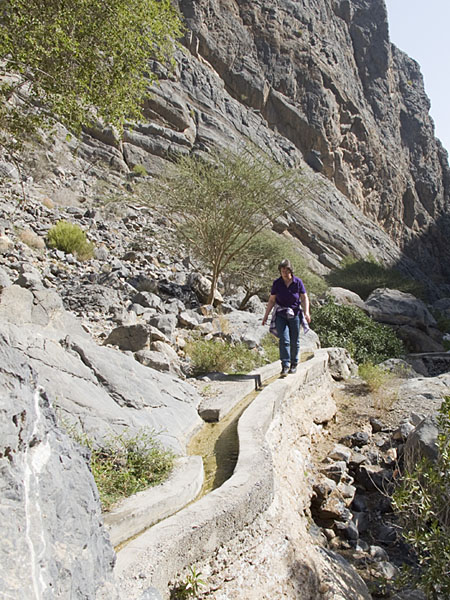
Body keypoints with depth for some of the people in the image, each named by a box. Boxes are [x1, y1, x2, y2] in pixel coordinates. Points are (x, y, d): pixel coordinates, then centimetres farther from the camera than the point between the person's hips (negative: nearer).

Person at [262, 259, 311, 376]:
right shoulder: (277, 283, -4)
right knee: (284, 340, -13)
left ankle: (294, 364, 23)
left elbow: (305, 298, -4)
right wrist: (266, 315, -2)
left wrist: (306, 312, -17)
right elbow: (271, 300, 2)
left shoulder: (298, 282, -6)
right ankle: (285, 365, -13)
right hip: (281, 315, 0)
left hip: (295, 314, 0)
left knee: (295, 341, 7)